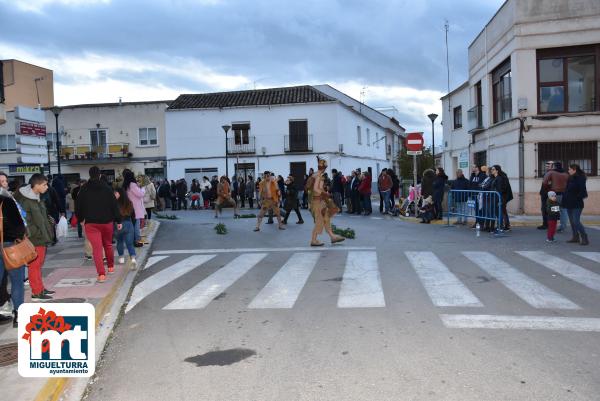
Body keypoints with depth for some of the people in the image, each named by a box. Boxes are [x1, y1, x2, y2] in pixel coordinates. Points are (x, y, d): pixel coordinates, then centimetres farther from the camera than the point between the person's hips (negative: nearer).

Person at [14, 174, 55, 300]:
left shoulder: (37, 198, 12)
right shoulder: (25, 200, -17)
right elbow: (25, 221, -19)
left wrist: (46, 234, 14)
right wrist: (36, 234, -18)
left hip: (41, 237, 9)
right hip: (34, 239, -9)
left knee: (39, 264, 17)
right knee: (35, 265, -2)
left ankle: (40, 288, 27)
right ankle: (36, 292, 5)